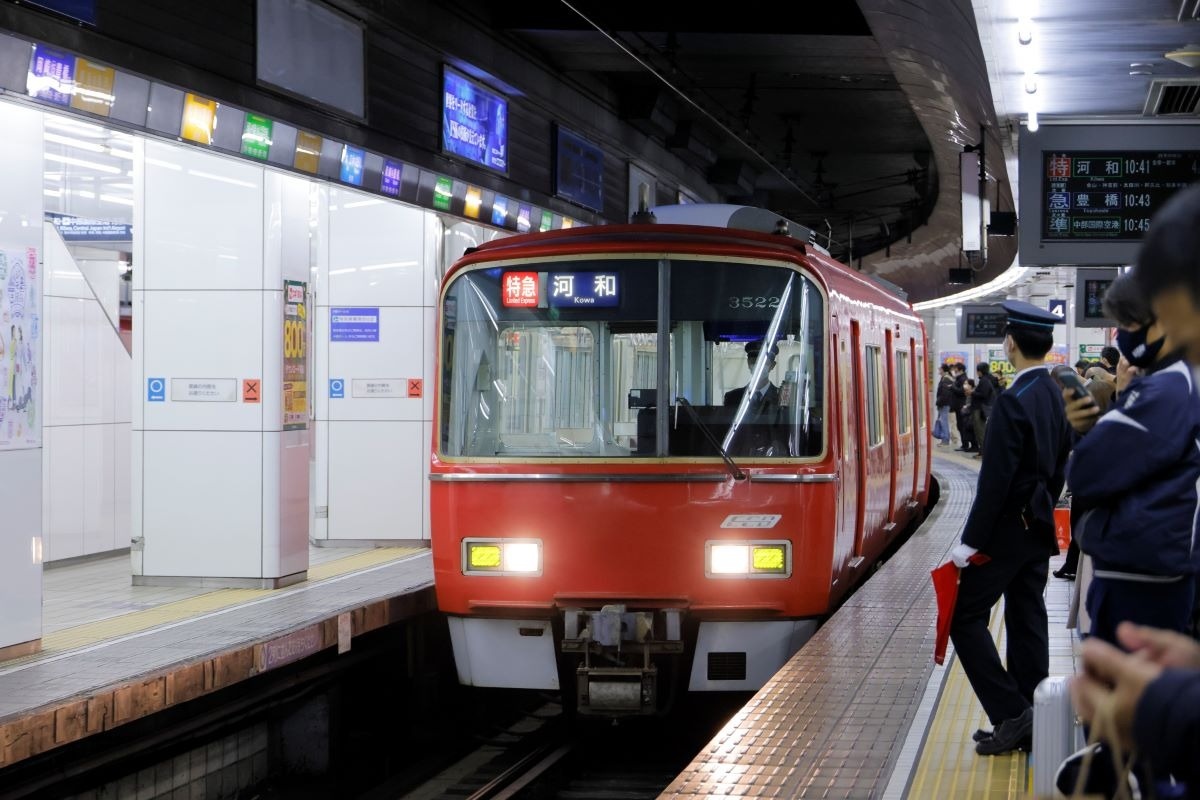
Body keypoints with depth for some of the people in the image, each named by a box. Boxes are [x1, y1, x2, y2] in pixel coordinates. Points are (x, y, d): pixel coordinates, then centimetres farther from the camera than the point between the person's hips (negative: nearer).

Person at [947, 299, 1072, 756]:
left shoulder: (1013, 403, -20)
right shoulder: (1057, 397, 6)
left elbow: (995, 479, -22)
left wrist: (971, 541, -17)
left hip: (1007, 529, -9)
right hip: (1040, 529, 9)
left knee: (966, 617, -1)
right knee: (1027, 621, 11)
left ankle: (1011, 714, -7)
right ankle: (1028, 725, 14)